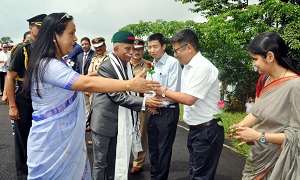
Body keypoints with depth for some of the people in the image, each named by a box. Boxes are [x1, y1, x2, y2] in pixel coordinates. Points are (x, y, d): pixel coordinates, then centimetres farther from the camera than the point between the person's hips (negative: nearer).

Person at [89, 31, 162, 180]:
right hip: (104, 122, -7)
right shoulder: (106, 67, -17)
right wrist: (143, 102, -23)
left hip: (119, 122, 7)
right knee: (101, 162, 7)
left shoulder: (127, 65, 7)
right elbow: (117, 96, -21)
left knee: (113, 162, 18)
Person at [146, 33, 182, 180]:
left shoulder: (173, 63, -11)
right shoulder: (151, 65, 11)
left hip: (168, 112, -7)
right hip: (153, 112, 7)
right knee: (153, 148, 16)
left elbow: (173, 91, -15)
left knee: (164, 149, 3)